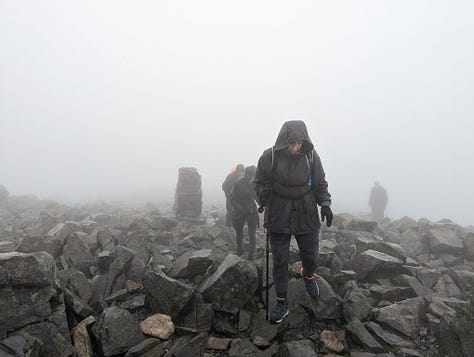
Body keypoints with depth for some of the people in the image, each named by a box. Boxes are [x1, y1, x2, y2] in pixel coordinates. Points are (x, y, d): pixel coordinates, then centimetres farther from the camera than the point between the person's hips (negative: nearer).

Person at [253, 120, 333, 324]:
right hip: (278, 217, -1)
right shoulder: (269, 157, -13)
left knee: (310, 257, 13)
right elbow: (258, 183, -3)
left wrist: (325, 204, -9)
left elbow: (320, 184, 5)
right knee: (279, 262, 5)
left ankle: (308, 275, 50)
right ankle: (282, 303, 24)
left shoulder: (311, 156, -6)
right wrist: (263, 194, -24)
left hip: (307, 216, 2)